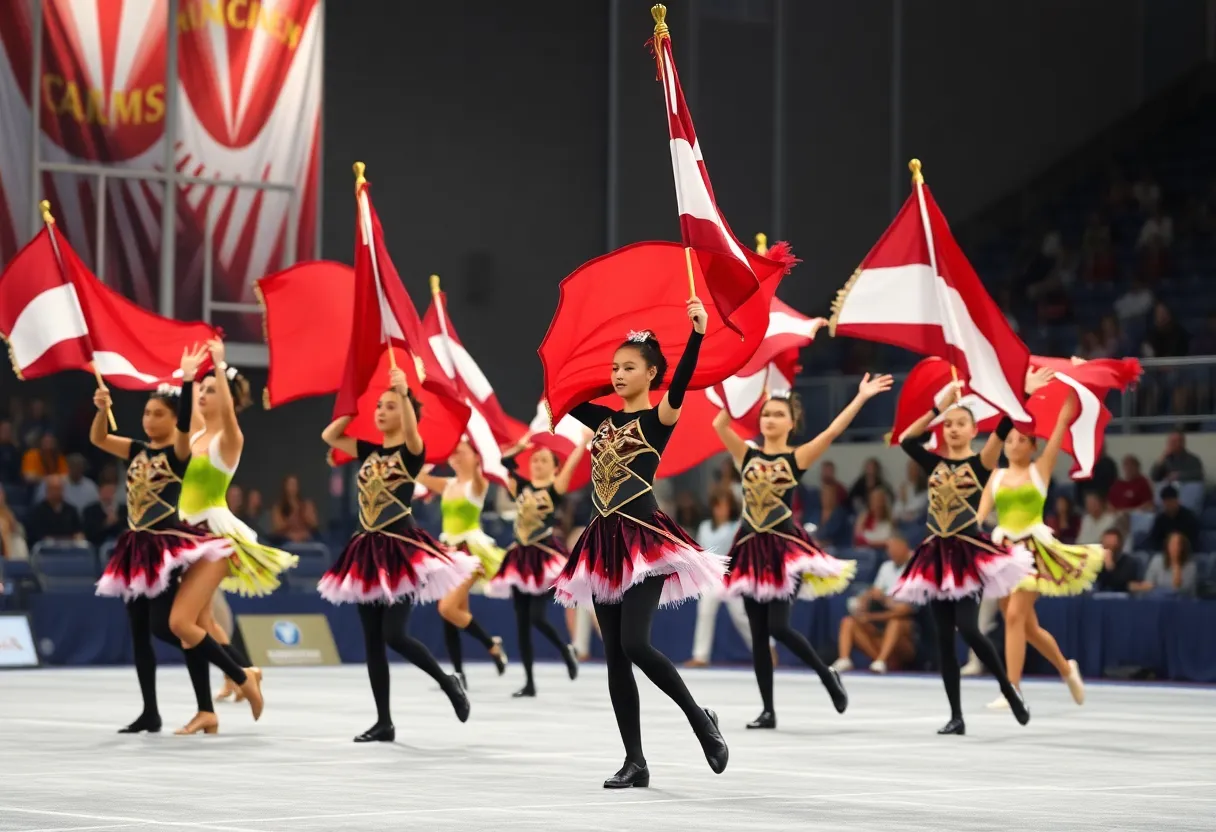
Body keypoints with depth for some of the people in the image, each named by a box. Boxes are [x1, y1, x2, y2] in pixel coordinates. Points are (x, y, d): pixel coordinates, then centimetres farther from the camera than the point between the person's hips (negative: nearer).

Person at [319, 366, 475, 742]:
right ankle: (384, 722, 9)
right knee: (372, 641, 4)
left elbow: (411, 432, -28)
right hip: (368, 549, 7)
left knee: (394, 634, -15)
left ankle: (448, 682, 9)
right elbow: (329, 436, 12)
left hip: (401, 548, -7)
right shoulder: (369, 452, 12)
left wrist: (405, 395, -42)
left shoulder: (412, 452, -6)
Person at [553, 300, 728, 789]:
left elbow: (680, 385, -23)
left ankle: (700, 719, 2)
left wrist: (697, 334, -36)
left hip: (644, 538, -7)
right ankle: (635, 762, 7)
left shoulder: (658, 419, -4)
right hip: (606, 541, 7)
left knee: (635, 644, -19)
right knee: (615, 656, 4)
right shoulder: (604, 420, 14)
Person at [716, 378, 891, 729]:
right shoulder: (747, 455, 7)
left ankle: (828, 676, 11)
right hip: (751, 546, 4)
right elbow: (719, 424, -2)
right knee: (758, 633, 4)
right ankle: (768, 710, 10)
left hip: (784, 545, -4)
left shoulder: (798, 458, -1)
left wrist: (861, 398, -13)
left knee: (778, 627, -13)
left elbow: (833, 430, -9)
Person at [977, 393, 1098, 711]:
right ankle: (1066, 670, 32)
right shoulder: (997, 476, 11)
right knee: (1027, 625, 9)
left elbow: (1060, 431, -2)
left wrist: (1070, 400, -8)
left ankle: (1012, 690, -15)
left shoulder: (1040, 469, 5)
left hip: (1034, 548, -4)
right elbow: (980, 514, 4)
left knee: (1015, 616, -16)